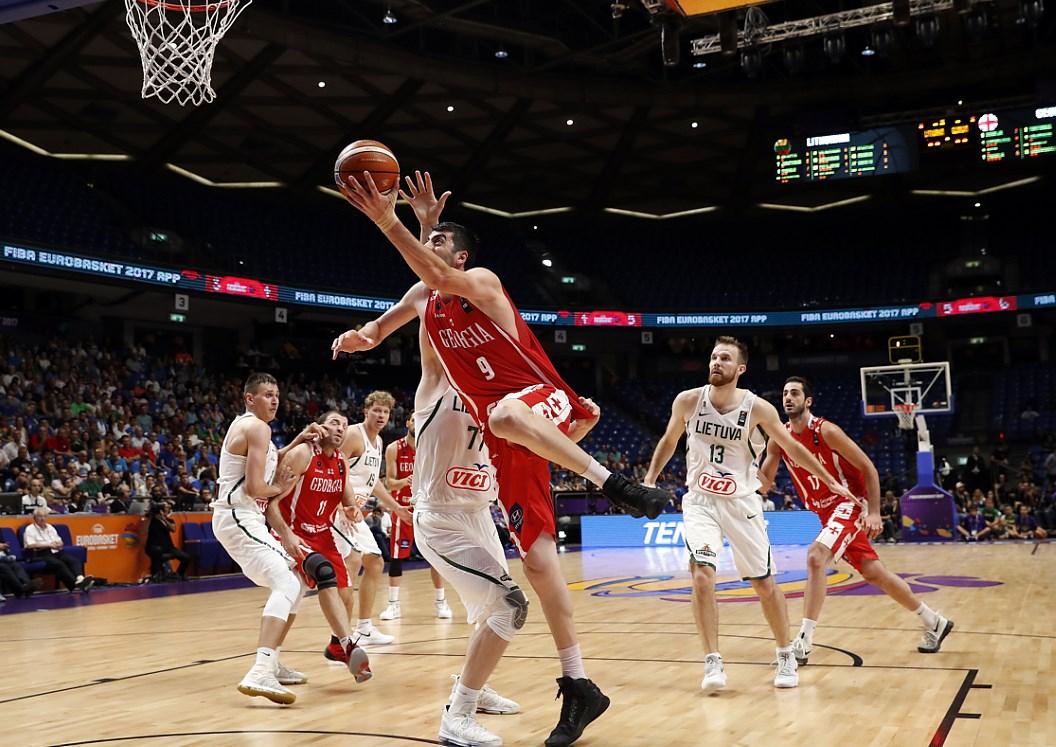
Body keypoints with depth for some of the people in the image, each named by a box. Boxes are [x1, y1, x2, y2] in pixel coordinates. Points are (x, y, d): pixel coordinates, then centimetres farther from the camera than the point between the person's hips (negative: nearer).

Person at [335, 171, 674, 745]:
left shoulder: (481, 281, -7)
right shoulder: (422, 299, 14)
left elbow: (440, 278, -27)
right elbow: (378, 329, 17)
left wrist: (388, 222, -35)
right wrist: (358, 337, -7)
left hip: (541, 400, -6)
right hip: (507, 441, 6)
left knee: (506, 415, -45)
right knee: (537, 558, -2)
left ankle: (614, 483, -33)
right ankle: (578, 685, 4)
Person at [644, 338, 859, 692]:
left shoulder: (757, 409, -13)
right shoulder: (688, 401, -9)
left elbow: (793, 447, 2)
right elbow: (668, 441, 11)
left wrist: (831, 482, 8)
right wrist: (649, 481, 8)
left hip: (741, 502, 0)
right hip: (700, 501, 0)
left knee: (764, 583, 7)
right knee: (702, 574, -20)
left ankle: (786, 656, 28)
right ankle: (713, 662, -9)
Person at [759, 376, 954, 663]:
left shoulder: (826, 430, -17)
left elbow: (868, 468, -13)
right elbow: (763, 480, 7)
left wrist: (874, 513, -17)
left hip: (849, 504, -7)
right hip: (825, 512, 7)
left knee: (815, 557, -25)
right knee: (874, 573, 12)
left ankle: (802, 644, -22)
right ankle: (934, 623, 30)